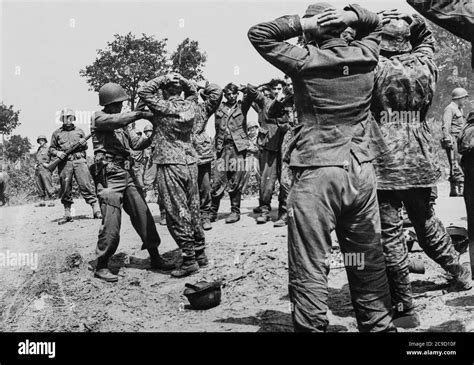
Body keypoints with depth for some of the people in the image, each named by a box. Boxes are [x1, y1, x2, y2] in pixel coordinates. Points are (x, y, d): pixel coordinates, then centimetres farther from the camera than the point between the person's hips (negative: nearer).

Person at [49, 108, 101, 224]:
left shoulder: (79, 131, 18)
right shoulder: (57, 133, 14)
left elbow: (85, 147, 24)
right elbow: (51, 149, 15)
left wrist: (84, 144, 1)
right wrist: (57, 153, -6)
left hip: (79, 161, 0)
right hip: (64, 163, 0)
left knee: (86, 185, -10)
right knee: (65, 189, 0)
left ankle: (96, 210, -13)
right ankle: (67, 214, 8)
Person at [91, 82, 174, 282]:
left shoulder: (123, 122, 19)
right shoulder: (98, 118, -3)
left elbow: (136, 143, 15)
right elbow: (114, 120, -24)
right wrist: (140, 114, -28)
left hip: (128, 175, 7)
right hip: (110, 177, -7)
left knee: (144, 216, 6)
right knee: (111, 224, -8)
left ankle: (155, 258, 16)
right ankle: (101, 266, 6)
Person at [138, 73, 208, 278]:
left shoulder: (163, 107, -10)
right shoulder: (190, 105, 5)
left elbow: (143, 91, -3)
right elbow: (193, 91, 26)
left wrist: (164, 79, -4)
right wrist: (181, 80, 11)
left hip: (169, 164, -6)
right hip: (190, 163, 6)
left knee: (177, 214, -2)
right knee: (193, 210, 13)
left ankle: (189, 259, -1)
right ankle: (200, 254, 20)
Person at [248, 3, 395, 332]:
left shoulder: (305, 61, -6)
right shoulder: (366, 55, 6)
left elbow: (258, 34, 3)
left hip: (316, 174, -5)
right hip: (362, 171, 5)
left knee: (310, 269, 0)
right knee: (369, 263, 13)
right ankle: (380, 325, 23)